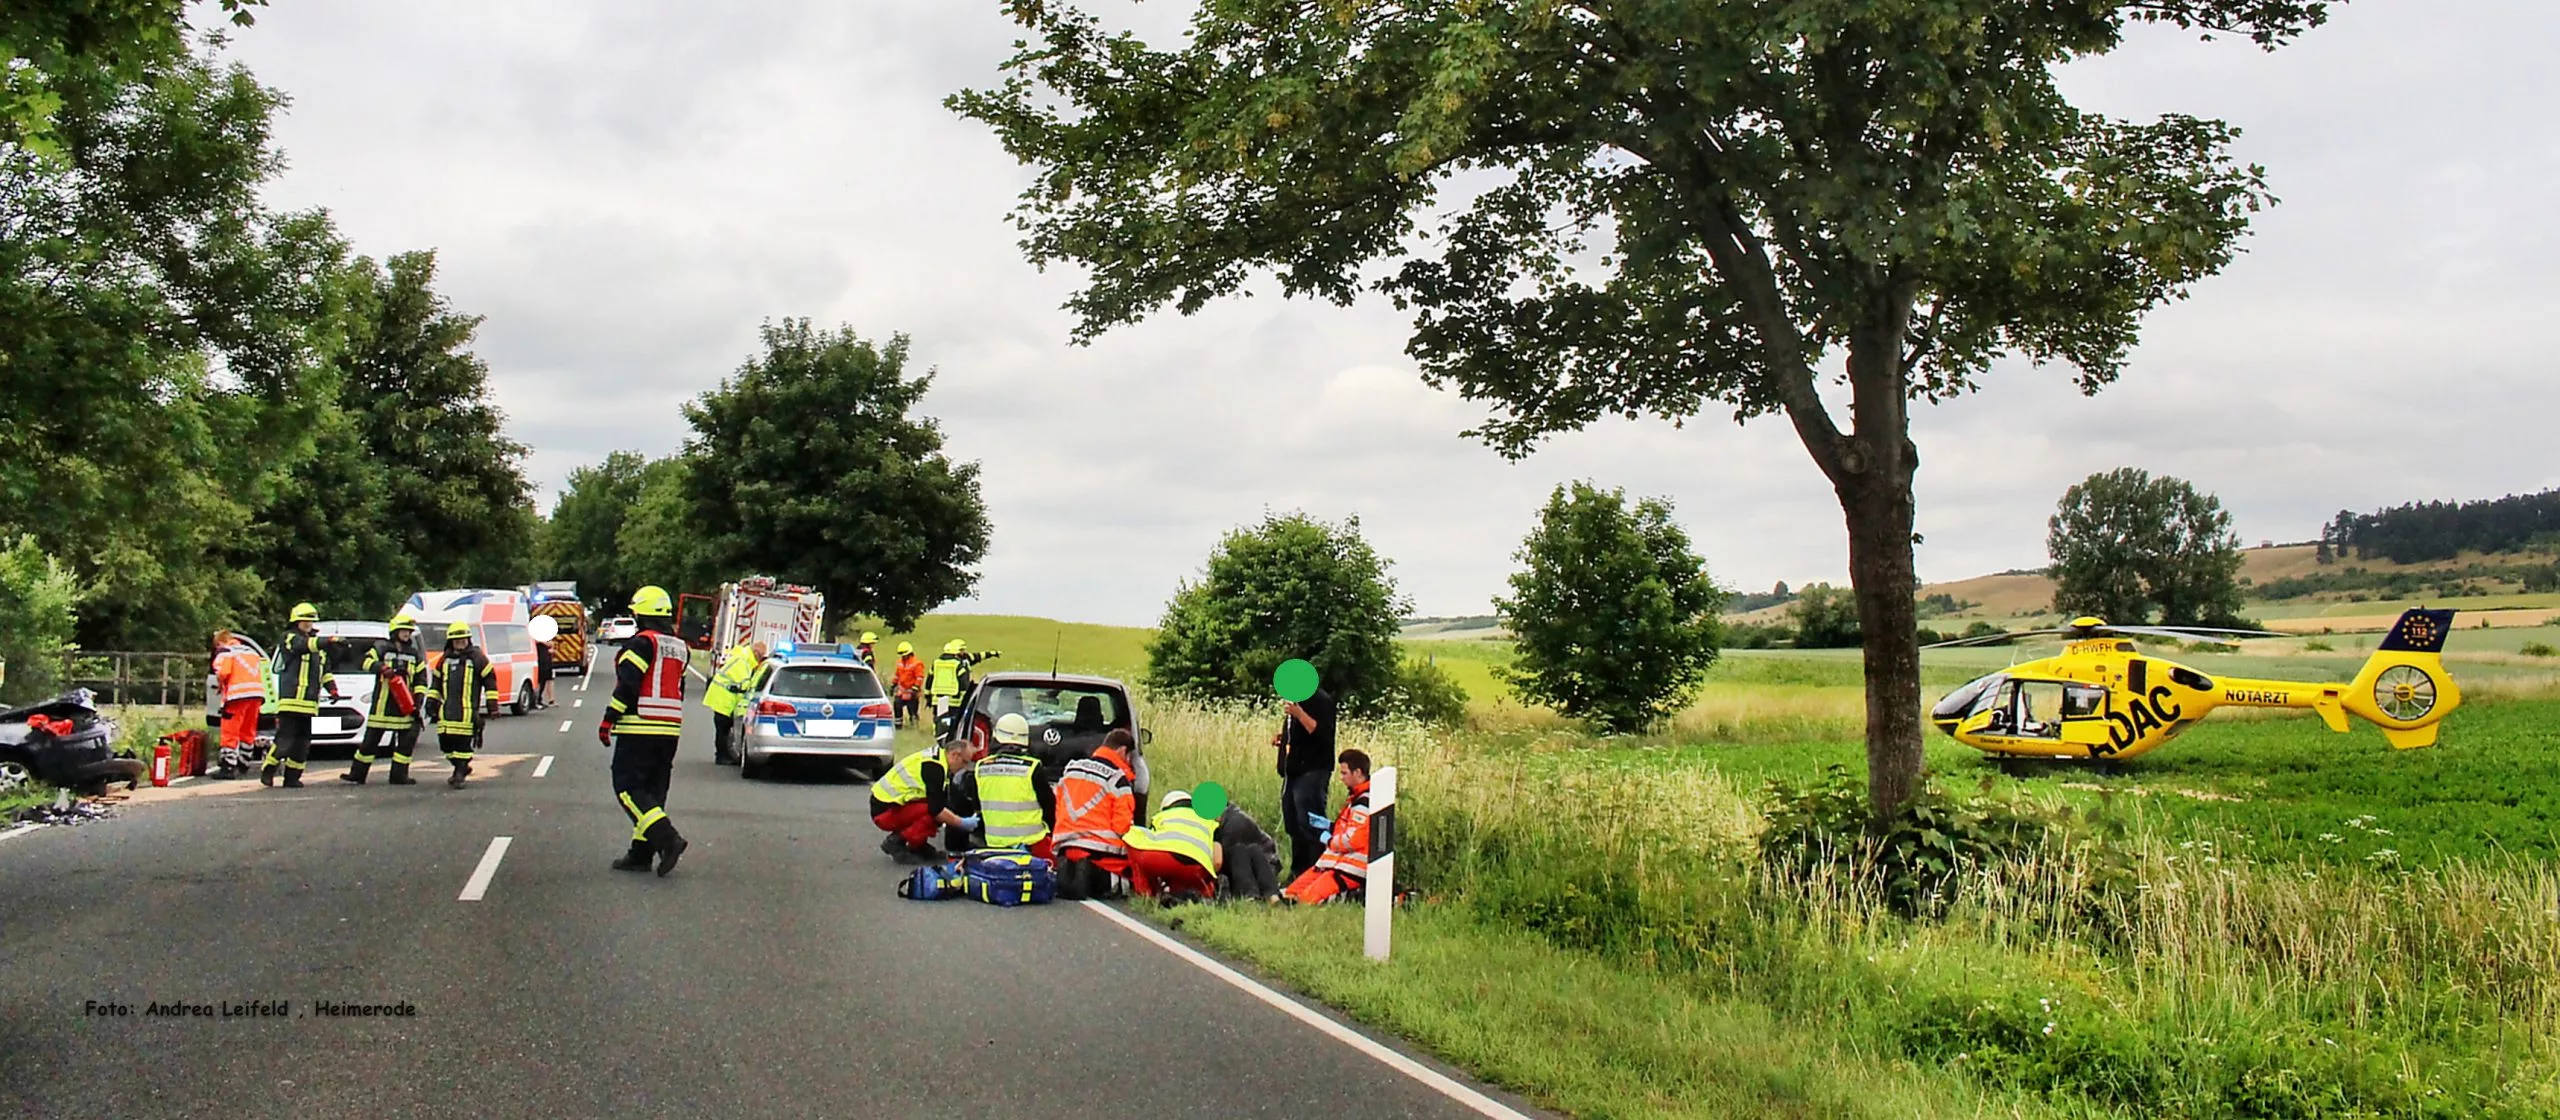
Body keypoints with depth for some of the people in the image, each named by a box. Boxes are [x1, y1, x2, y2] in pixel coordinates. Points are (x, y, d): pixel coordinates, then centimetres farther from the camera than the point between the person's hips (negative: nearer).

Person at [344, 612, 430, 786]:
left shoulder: (415, 655, 13)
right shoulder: (382, 649, 4)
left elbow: (421, 679, 12)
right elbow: (367, 661, -12)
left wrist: (418, 698, 0)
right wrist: (381, 668, -29)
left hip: (404, 707, 3)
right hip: (382, 705, -3)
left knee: (407, 740, 0)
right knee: (371, 739, 2)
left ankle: (399, 775, 7)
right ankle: (357, 773, 11)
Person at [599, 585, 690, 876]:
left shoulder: (642, 642, -10)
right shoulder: (679, 648, 15)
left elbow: (627, 685, -17)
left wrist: (608, 720, -11)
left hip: (639, 729, -8)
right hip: (670, 730, 8)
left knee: (628, 787, -4)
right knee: (653, 790, 11)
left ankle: (667, 838, -19)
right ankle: (641, 853, 13)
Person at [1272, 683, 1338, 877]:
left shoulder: (1320, 700, -11)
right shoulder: (1295, 700, 18)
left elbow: (1323, 734, -23)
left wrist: (1299, 713, -30)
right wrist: (1282, 739, 11)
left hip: (1311, 772, -10)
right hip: (1293, 772, 10)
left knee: (1310, 825, -13)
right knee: (1293, 825, 14)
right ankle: (1298, 874, 23)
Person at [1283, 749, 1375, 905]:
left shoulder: (1364, 802, -18)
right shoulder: (1357, 797, 15)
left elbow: (1353, 840, -23)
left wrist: (1329, 841, -6)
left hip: (1351, 870, -10)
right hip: (1338, 862, 10)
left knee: (1308, 898, -23)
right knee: (1292, 892, 6)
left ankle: (1353, 896, -12)